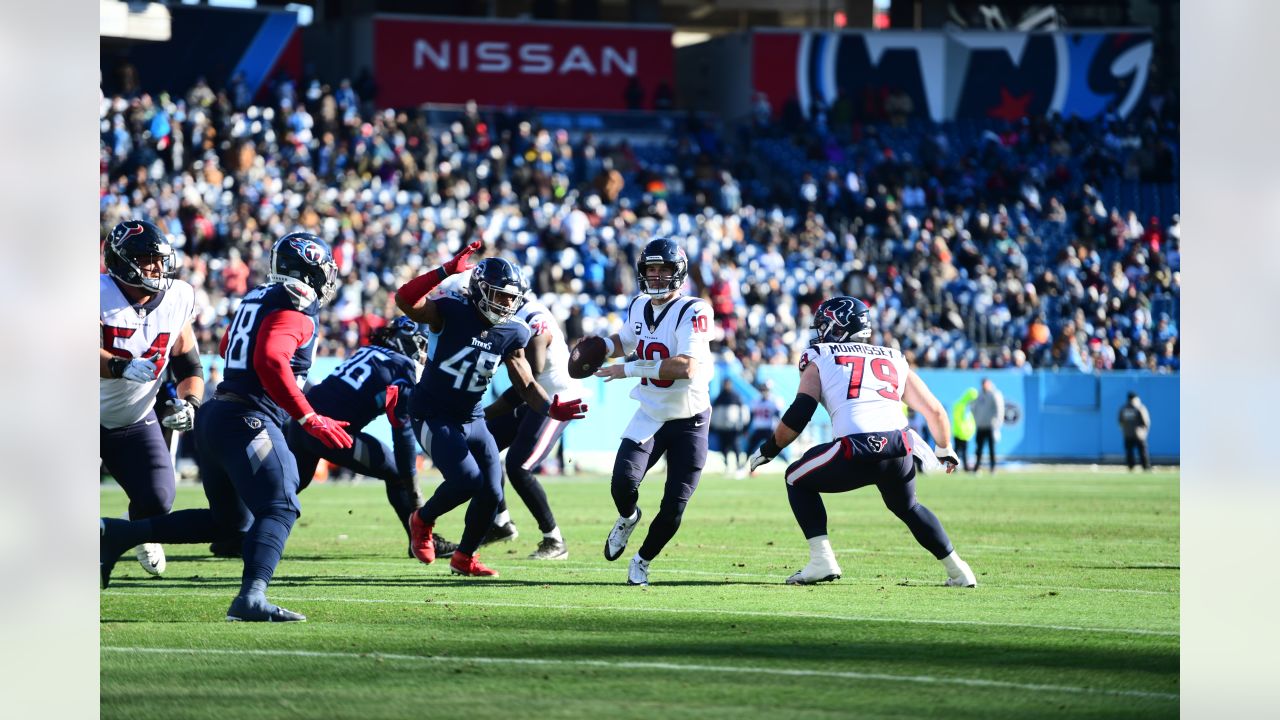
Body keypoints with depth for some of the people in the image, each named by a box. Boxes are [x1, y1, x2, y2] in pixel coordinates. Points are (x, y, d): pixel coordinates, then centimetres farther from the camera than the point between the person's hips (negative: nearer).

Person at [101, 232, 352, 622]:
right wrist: (311, 421, -24)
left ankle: (115, 533, 15)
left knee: (230, 520, 18)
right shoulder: (295, 308, -9)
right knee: (279, 510, -14)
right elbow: (270, 361, -24)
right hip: (247, 421, -9)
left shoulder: (257, 297, 18)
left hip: (214, 415, 9)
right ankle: (251, 596, -34)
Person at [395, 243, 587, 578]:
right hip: (433, 416, -6)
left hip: (471, 420, 6)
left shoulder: (512, 334, 0)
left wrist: (551, 408, -13)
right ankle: (423, 520, 8)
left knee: (491, 493, 1)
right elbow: (405, 300, -33)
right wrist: (446, 271, -41)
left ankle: (464, 558, 25)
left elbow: (526, 385, 6)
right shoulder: (451, 312, -16)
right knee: (467, 480, -23)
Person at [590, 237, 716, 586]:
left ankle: (643, 560, 23)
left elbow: (687, 367, -32)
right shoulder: (638, 307, 2)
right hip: (650, 416, 4)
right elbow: (625, 341, 25)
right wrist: (600, 345, 2)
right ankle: (627, 518, 15)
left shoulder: (693, 312, -19)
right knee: (624, 481, -20)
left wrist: (631, 369, -31)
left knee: (674, 505, -2)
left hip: (689, 421, -4)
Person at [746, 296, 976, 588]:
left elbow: (798, 416, 7)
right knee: (907, 506, 33)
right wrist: (944, 450, 45)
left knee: (797, 479, 22)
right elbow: (935, 411, 27)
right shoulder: (895, 361, 27)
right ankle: (958, 571, 23)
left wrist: (767, 451, 20)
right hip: (900, 449, 4)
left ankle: (822, 561, 8)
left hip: (856, 449, -4)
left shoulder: (819, 360, 17)